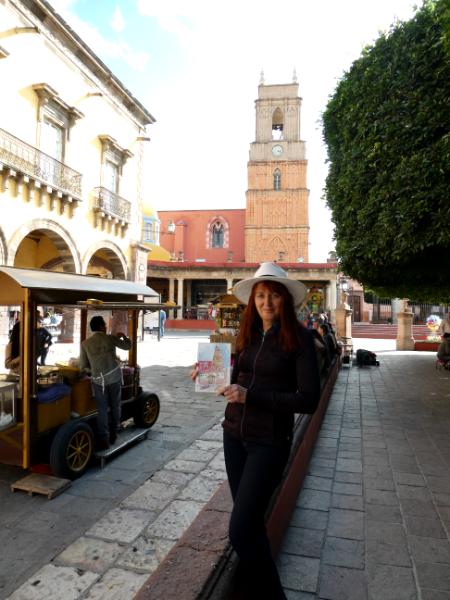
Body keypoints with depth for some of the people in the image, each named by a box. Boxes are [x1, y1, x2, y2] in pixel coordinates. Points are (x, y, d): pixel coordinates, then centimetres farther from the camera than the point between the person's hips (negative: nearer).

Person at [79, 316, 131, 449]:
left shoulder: (85, 343, 2)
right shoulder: (110, 338, -1)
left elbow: (83, 365, 6)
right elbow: (127, 346, 11)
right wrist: (124, 336, 30)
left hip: (98, 379, 0)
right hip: (114, 377, 0)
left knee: (102, 410, 8)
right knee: (115, 406, 17)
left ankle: (104, 440, 8)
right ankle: (113, 434, 27)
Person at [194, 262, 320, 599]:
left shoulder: (299, 338, -12)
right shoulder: (248, 335, 4)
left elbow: (309, 400, -17)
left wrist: (250, 397, -22)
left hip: (269, 441, -5)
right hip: (234, 435, 6)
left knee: (241, 530, -7)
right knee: (250, 523, 19)